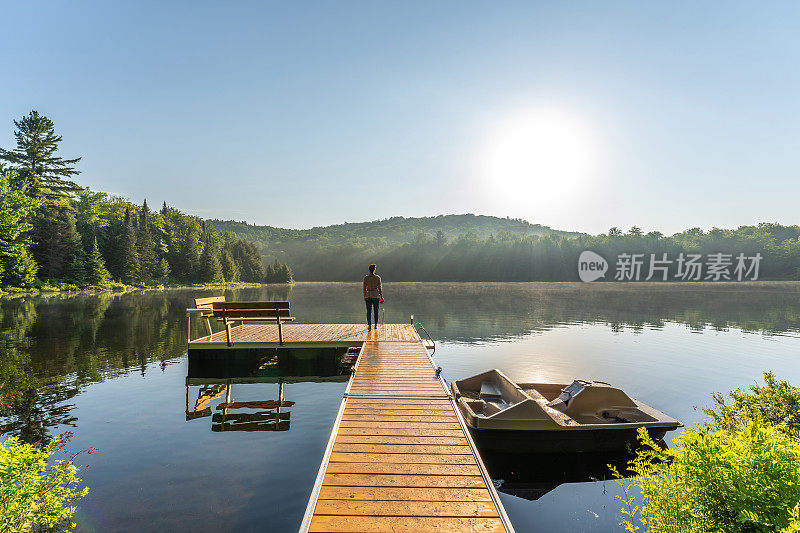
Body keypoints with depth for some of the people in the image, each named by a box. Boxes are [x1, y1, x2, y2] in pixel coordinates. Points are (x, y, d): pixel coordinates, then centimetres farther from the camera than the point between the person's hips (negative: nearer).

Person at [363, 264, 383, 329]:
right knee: (376, 311, 10)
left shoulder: (365, 278, -4)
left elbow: (364, 289, 1)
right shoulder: (378, 278, -7)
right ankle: (376, 325, 15)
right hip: (376, 295, 0)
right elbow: (380, 288, -3)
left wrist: (364, 297, 11)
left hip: (368, 296, 1)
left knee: (368, 311, 4)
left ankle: (369, 325, -2)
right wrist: (381, 297, 7)